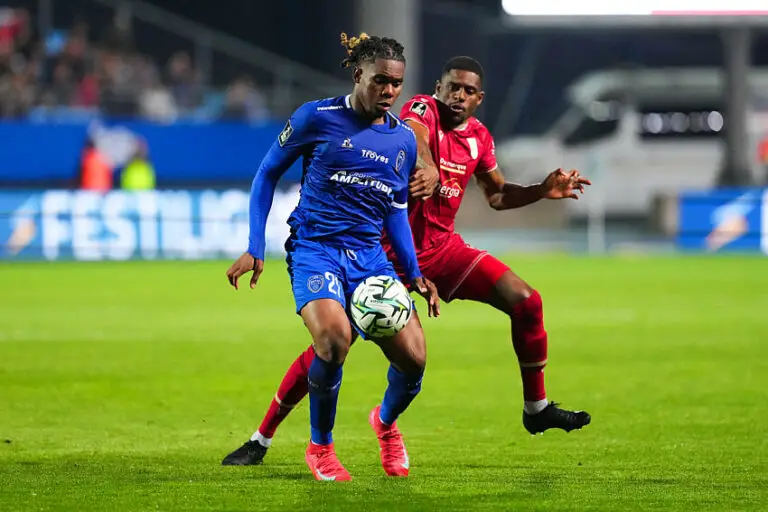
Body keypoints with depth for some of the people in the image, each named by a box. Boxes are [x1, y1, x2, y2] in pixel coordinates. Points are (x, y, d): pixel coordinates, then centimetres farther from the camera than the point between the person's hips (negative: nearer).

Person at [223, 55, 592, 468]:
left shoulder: (478, 137, 6)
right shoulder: (422, 110, -13)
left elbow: (498, 195, 22)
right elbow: (413, 138, -38)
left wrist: (543, 191, 6)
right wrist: (429, 170, -59)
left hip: (441, 248, 6)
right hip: (384, 248, -6)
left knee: (526, 301, -7)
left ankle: (536, 408, 11)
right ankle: (260, 440, 0)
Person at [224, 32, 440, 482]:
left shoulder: (404, 139, 8)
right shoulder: (318, 118, -5)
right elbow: (268, 173, 4)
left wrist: (415, 274, 11)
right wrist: (254, 249, -2)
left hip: (369, 255, 4)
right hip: (315, 249, -4)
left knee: (413, 357, -11)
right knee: (335, 336, -32)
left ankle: (386, 421, 27)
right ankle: (320, 447, -8)